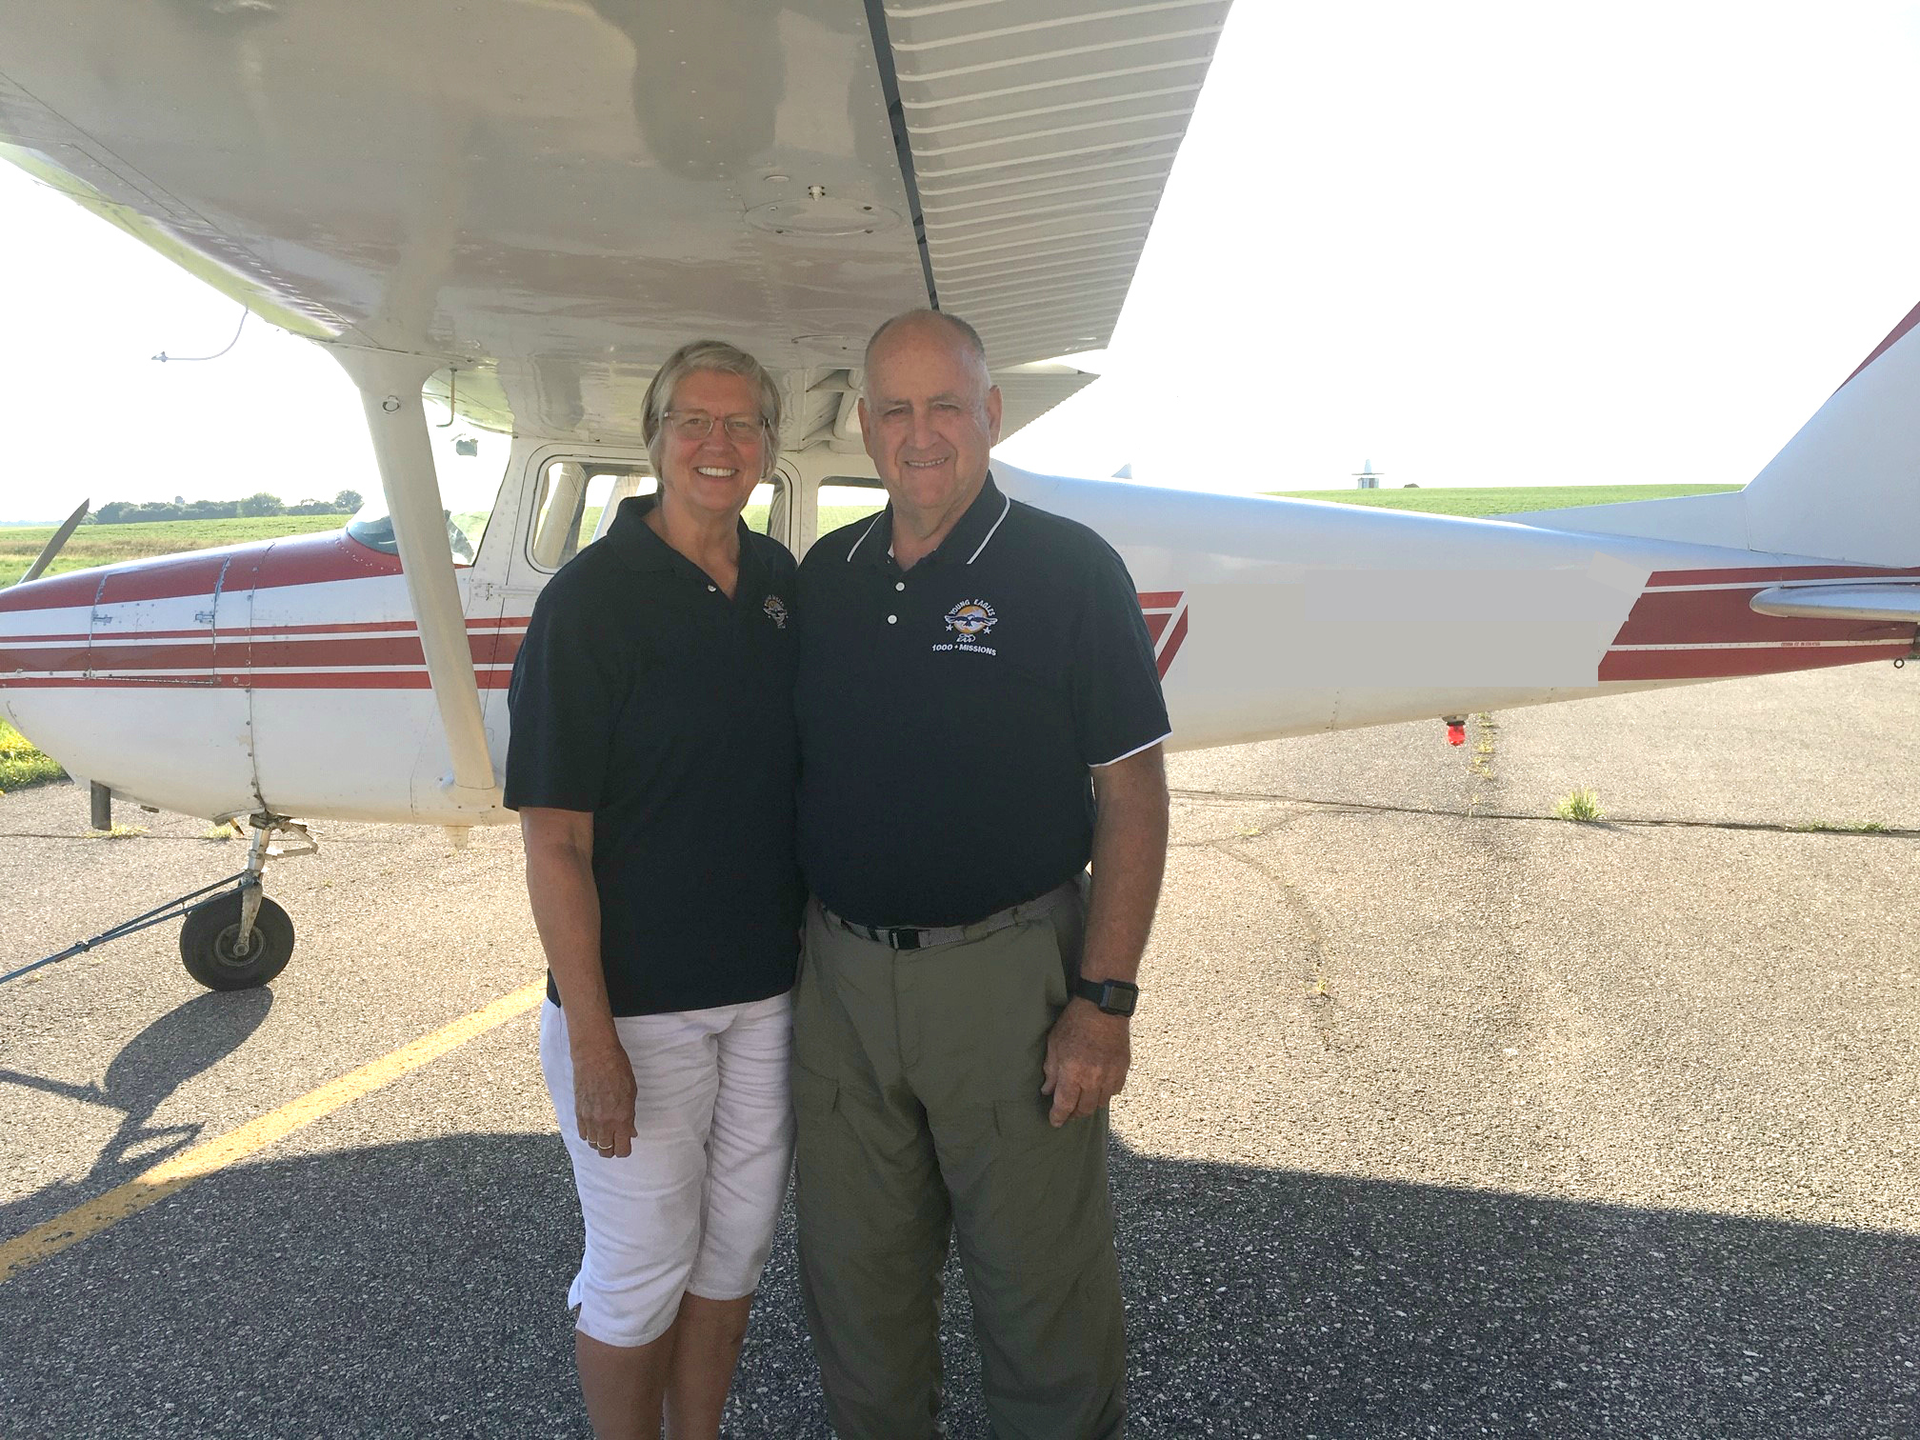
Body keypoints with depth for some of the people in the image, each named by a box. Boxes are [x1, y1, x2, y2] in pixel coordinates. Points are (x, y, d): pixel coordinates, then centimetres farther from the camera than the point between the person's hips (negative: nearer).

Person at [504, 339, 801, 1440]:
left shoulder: (783, 583, 4)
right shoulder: (592, 597, -14)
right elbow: (555, 841, -16)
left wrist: (819, 946, 11)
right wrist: (592, 1045, -17)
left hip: (769, 987, 6)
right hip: (638, 1004, -5)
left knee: (736, 1245, 19)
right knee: (641, 1268, 10)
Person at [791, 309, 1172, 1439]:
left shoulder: (1069, 571, -8)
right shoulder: (826, 576, 7)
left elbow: (1132, 794, -9)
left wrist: (1105, 1000, -14)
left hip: (1008, 974, -4)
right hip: (840, 974, 5)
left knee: (1039, 1280, 11)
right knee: (856, 1269, 19)